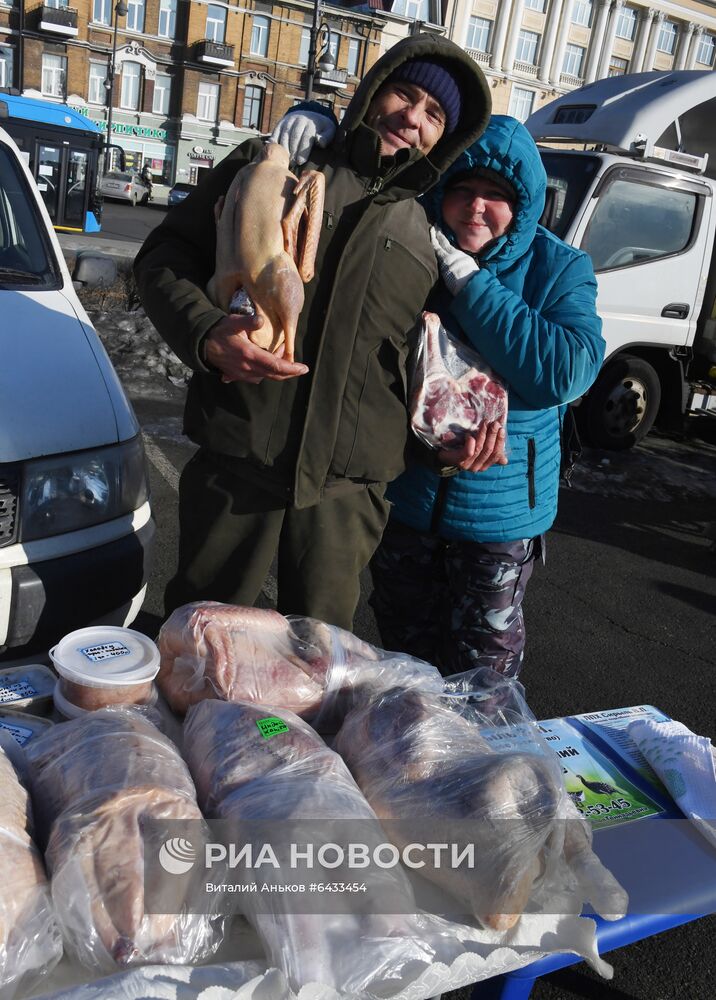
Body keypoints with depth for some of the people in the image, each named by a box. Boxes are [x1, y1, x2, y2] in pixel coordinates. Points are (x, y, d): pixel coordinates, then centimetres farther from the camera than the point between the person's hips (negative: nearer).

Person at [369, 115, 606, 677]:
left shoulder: (561, 270, -8)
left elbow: (567, 372, -22)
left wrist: (469, 282, -22)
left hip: (501, 511, -2)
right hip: (404, 499, 2)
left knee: (482, 681, 13)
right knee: (404, 662, 21)